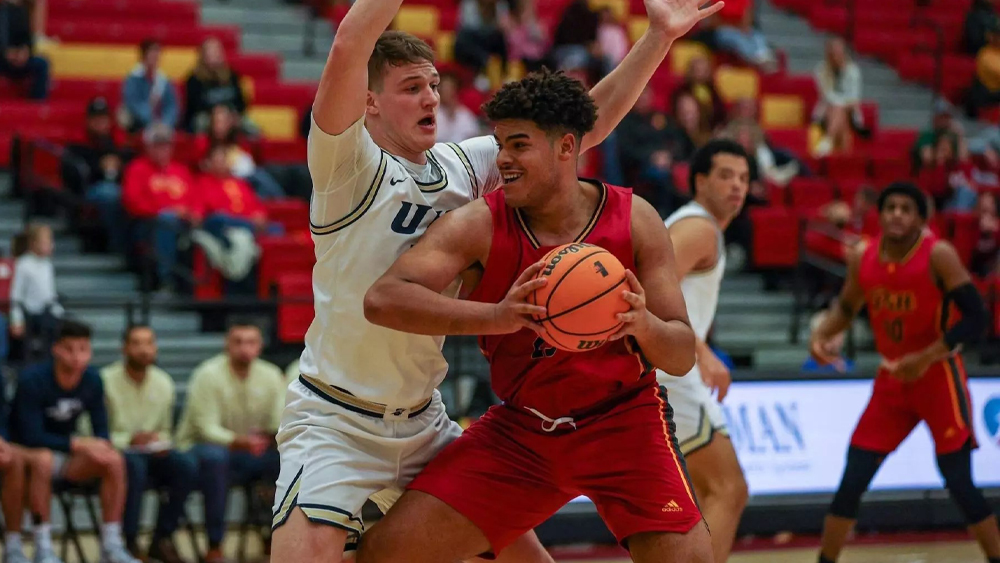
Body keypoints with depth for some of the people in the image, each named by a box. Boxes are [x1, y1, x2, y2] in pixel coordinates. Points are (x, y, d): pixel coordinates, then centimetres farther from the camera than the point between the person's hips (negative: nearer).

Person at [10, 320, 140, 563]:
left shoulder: (92, 380, -3)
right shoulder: (33, 379, -19)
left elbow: (101, 432, 1)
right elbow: (31, 437, -24)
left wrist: (102, 446, -24)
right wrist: (79, 443, -29)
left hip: (68, 454, 5)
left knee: (114, 459, -23)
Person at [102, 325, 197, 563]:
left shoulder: (163, 383, 9)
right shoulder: (106, 381, -10)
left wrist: (162, 443, -6)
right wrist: (130, 440, -24)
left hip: (151, 453, 5)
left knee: (187, 465, -24)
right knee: (135, 464, -39)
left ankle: (162, 539, -10)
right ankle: (130, 542, -24)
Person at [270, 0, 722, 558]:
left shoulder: (463, 166, 6)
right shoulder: (350, 166, -12)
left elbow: (585, 125, 8)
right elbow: (348, 47, -30)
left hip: (424, 422, 7)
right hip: (334, 421, -6)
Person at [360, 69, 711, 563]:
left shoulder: (634, 220, -9)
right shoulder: (478, 225, -13)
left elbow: (683, 355, -8)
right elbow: (382, 300, -27)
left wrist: (644, 325, -32)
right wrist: (495, 316, -40)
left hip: (623, 419, -1)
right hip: (520, 427, 1)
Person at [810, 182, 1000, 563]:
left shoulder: (939, 256, -17)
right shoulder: (862, 260, -2)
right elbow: (847, 308, 16)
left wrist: (926, 358, -27)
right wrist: (822, 335, -4)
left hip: (939, 377, -5)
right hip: (891, 379, 5)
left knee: (959, 482, -8)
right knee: (851, 482, 2)